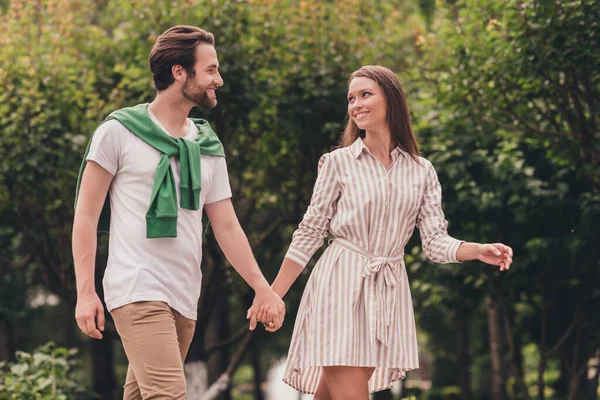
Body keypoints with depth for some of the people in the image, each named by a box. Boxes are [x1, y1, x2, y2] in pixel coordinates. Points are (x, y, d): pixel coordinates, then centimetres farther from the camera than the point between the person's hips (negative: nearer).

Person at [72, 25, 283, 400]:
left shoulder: (208, 147, 15)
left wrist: (263, 288, 10)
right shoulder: (120, 132, -1)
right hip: (138, 292, -6)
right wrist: (86, 292, -8)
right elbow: (86, 216, -1)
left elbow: (227, 226, 18)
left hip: (185, 299, 6)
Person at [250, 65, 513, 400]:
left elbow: (436, 240, 3)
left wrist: (479, 251, -17)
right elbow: (309, 234, 3)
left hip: (388, 292, 3)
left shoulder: (422, 171, 8)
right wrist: (274, 294, 0)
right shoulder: (338, 162, 1)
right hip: (340, 286, -2)